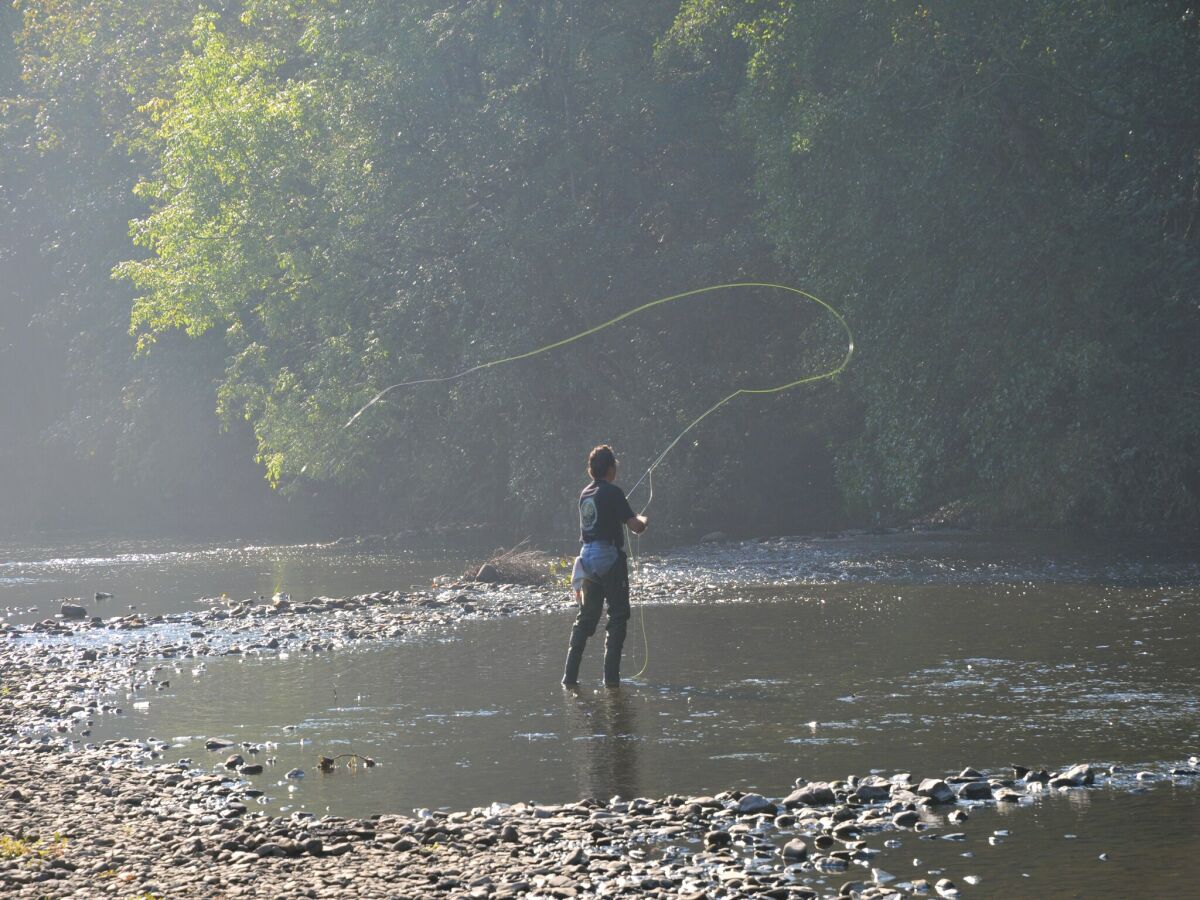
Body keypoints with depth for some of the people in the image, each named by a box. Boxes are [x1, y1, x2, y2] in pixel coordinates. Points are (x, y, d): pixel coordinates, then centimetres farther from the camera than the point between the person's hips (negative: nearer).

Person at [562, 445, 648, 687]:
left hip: (588, 559, 7)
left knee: (586, 617, 13)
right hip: (610, 558, -7)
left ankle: (570, 674, 8)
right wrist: (642, 520, 8)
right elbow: (635, 527, -15)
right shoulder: (613, 493, -11)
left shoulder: (585, 494, 11)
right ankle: (611, 675, -5)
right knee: (617, 616, 0)